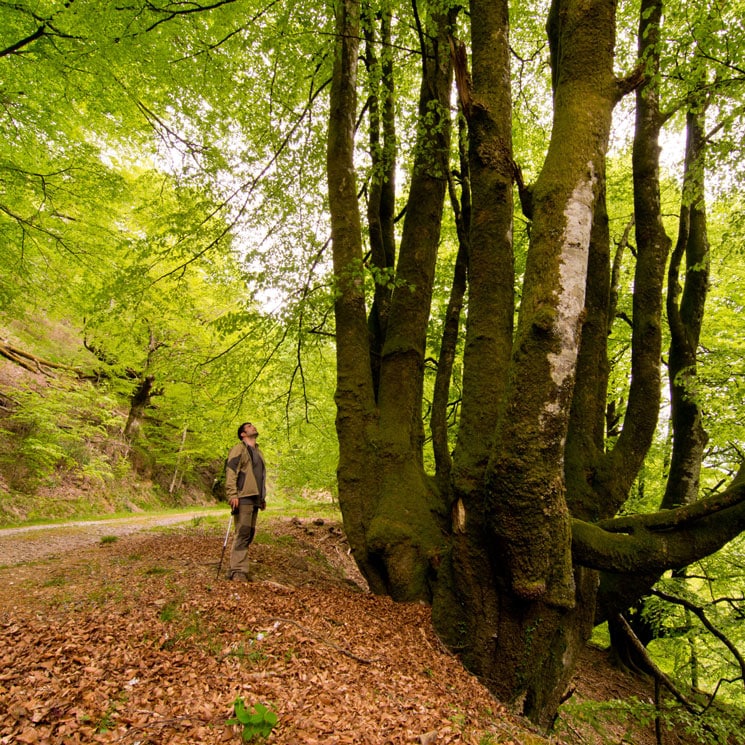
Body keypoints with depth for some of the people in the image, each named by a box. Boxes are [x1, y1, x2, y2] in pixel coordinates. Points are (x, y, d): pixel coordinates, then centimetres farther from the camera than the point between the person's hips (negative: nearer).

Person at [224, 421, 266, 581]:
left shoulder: (258, 452, 24)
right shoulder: (238, 449, -3)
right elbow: (230, 472, -13)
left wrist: (263, 497, 24)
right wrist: (232, 495, -22)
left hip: (255, 499, 8)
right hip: (243, 498, -8)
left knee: (250, 533, 8)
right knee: (242, 533, -10)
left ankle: (238, 567, 15)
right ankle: (238, 570, -6)